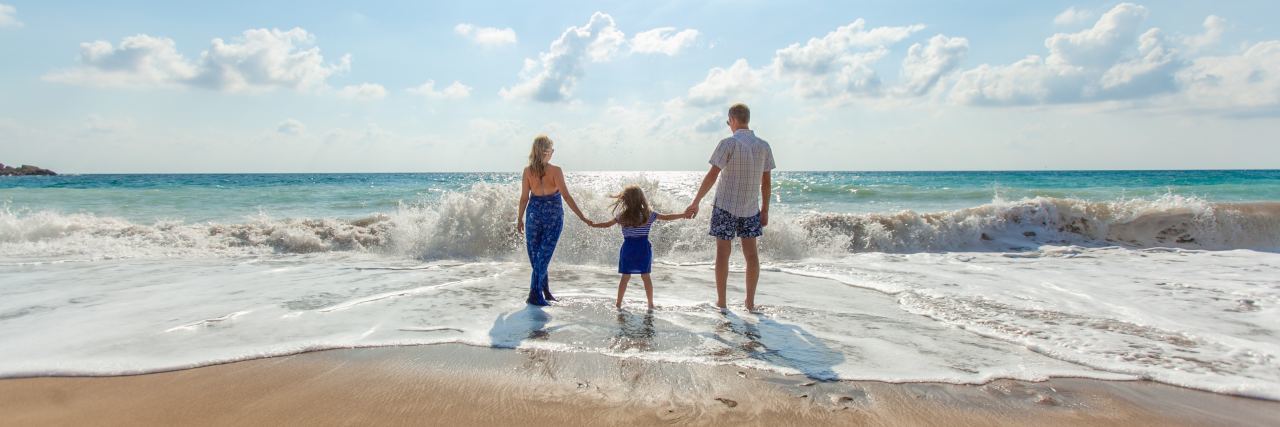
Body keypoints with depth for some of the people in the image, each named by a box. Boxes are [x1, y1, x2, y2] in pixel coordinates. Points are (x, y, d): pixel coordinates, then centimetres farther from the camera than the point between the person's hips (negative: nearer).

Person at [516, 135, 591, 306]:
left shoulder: (528, 171, -5)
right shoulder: (556, 170, -13)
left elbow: (524, 197, -1)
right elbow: (566, 196, -16)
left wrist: (520, 218, 11)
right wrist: (582, 217, -13)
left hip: (534, 213, 3)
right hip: (553, 215, -2)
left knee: (535, 254, 15)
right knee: (544, 254, 3)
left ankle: (545, 291, 23)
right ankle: (535, 295, 1)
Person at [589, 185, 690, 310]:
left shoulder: (622, 216, -3)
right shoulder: (648, 214, -4)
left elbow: (607, 224, 8)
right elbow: (667, 217, -1)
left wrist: (593, 224, 24)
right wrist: (683, 215, 6)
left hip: (628, 247, 0)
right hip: (643, 247, 0)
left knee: (625, 277, 8)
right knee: (645, 276, 6)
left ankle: (618, 303, 13)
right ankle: (650, 304, 11)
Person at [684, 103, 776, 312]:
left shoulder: (729, 143, -11)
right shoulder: (764, 146, 3)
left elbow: (712, 175, -14)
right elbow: (766, 182, 6)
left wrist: (695, 202, -9)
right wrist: (765, 210, 13)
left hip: (726, 206, -4)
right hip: (751, 208, 4)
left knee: (723, 252, 5)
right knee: (751, 253, 9)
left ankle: (721, 301, 11)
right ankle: (750, 302, 14)